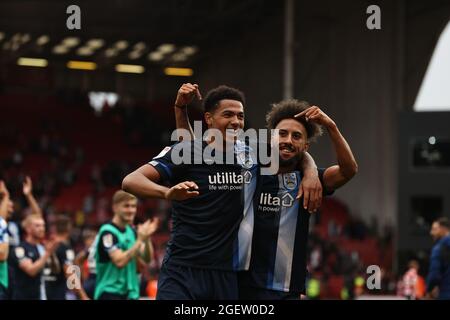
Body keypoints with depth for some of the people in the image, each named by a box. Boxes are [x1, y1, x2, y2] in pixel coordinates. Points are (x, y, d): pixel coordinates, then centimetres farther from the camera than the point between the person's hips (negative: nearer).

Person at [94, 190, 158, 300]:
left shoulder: (131, 231, 11)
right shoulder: (107, 232, -12)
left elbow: (147, 259, 8)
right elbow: (119, 261, -23)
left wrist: (146, 238, -9)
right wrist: (140, 240, -21)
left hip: (130, 293, 8)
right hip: (110, 293, -8)